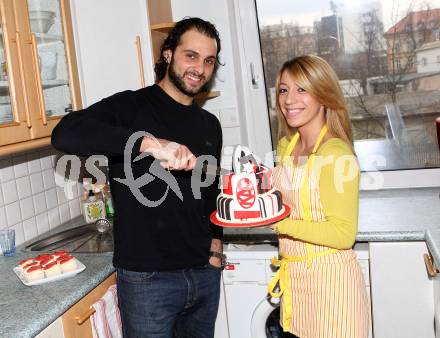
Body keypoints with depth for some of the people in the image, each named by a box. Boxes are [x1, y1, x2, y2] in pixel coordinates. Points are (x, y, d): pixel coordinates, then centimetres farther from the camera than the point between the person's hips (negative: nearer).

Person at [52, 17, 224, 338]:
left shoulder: (210, 125, 10)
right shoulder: (131, 106, -9)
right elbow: (65, 134, -27)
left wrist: (215, 245, 8)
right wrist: (151, 143, -36)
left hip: (205, 273, 6)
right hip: (147, 278, -5)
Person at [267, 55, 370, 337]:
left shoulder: (337, 155, -18)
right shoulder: (285, 146, 5)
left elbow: (343, 235, -20)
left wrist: (279, 223, -25)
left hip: (330, 275, -7)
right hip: (293, 273, 7)